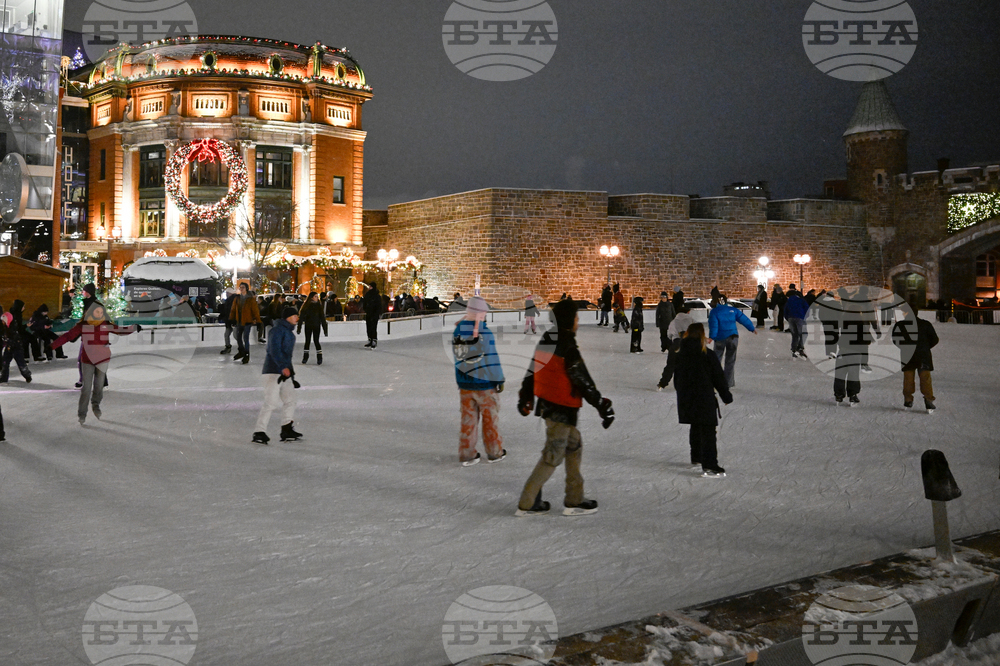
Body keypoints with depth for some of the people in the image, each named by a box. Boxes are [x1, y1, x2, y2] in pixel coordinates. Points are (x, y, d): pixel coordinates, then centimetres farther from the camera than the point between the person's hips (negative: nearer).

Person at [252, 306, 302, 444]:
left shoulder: (289, 331, 19)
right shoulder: (278, 330, -12)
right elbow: (274, 350, -24)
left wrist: (290, 371, 26)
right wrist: (283, 367, -35)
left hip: (285, 371, 10)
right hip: (273, 371, -10)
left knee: (290, 399, 13)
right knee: (271, 402, -13)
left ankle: (287, 430, 22)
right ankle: (259, 432, -9)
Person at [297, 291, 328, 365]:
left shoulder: (319, 306, 2)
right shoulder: (306, 306, -1)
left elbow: (322, 317, 4)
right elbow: (301, 317, 0)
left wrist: (325, 329, 1)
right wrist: (299, 327, -4)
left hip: (316, 326, -1)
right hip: (308, 326, 1)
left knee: (316, 341, -6)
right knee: (307, 341, 6)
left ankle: (319, 358, 0)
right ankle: (305, 358, 17)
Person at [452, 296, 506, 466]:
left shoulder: (457, 330, 0)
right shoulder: (484, 332, -19)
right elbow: (492, 359, -15)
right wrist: (499, 380, -5)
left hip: (464, 383, 5)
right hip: (484, 383, -5)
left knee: (468, 418, 13)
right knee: (490, 418, 11)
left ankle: (466, 454, 18)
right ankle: (494, 453, 23)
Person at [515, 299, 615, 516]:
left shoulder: (546, 340, 5)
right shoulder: (567, 347, -22)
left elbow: (532, 371, 15)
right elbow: (583, 381, -20)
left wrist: (526, 397, 27)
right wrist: (603, 405, -12)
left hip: (547, 405, 9)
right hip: (561, 410, -9)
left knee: (574, 446, 19)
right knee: (552, 456, 2)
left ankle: (574, 500, 25)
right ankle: (526, 504, 9)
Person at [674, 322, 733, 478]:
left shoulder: (680, 355, 1)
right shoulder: (708, 356, -13)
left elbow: (676, 379, 10)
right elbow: (719, 378, -7)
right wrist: (726, 396, 4)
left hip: (686, 400, 6)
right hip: (705, 400, -6)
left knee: (695, 428, 22)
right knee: (708, 431, -4)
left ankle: (696, 458, 34)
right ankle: (709, 466, -9)